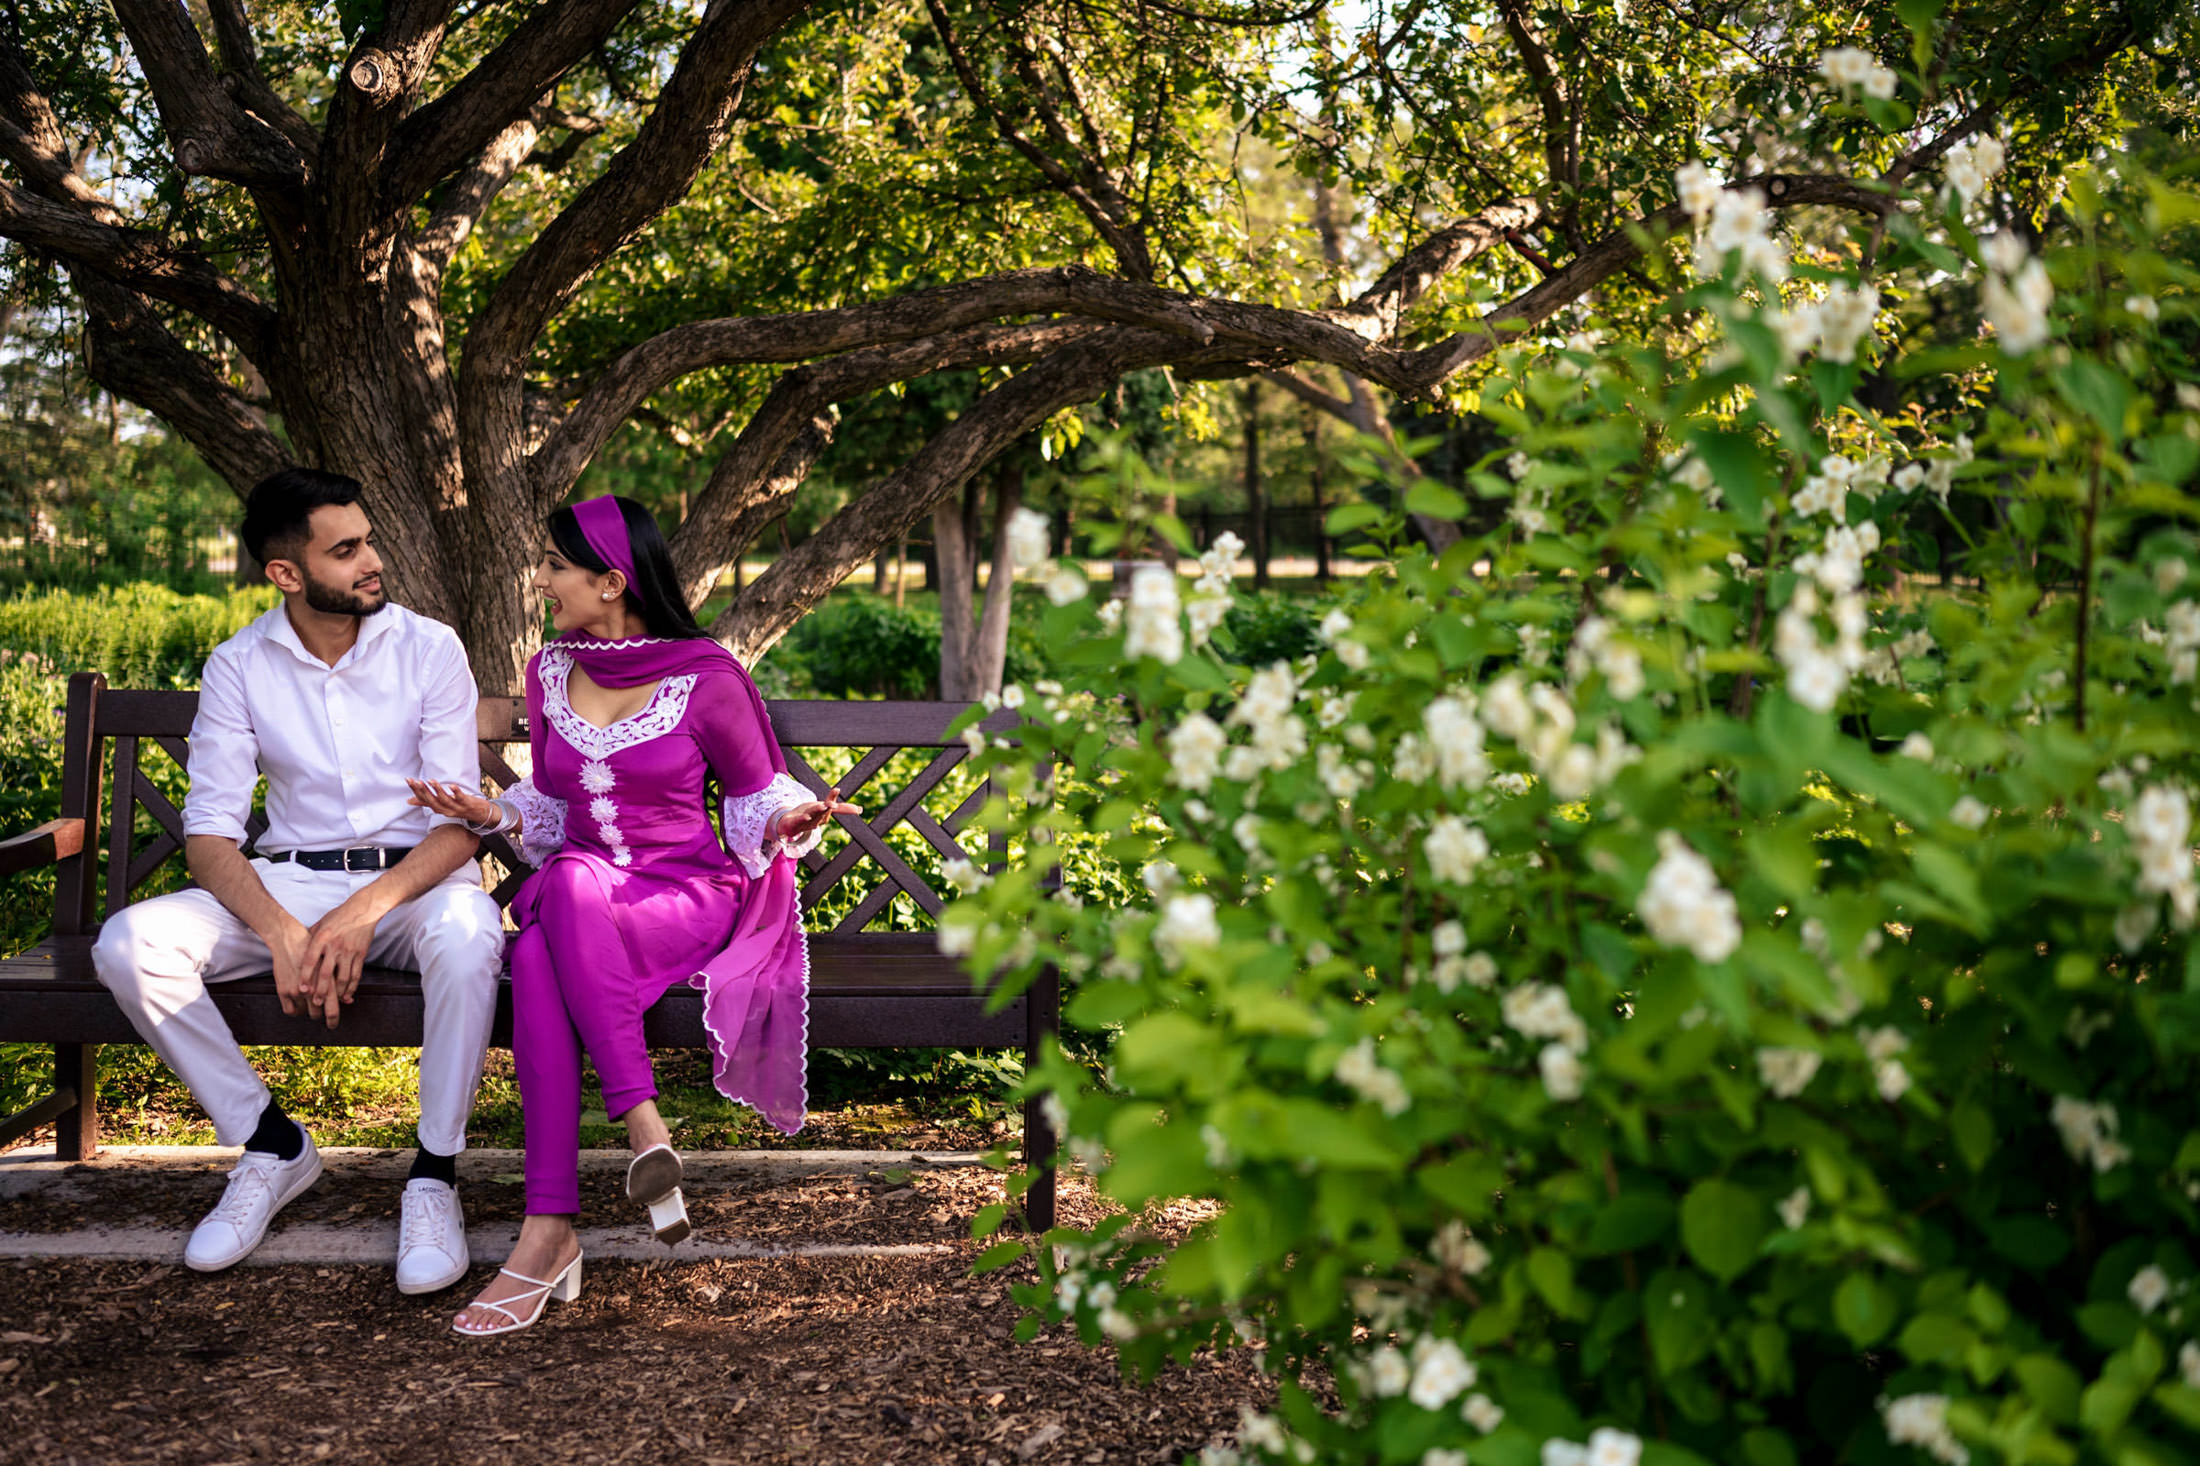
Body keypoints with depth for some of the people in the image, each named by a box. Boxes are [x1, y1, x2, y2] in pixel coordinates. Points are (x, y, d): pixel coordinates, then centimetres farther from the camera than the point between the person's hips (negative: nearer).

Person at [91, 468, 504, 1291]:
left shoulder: (429, 651, -4)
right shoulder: (238, 667, 1)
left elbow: (459, 823, -9)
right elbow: (209, 831, -4)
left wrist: (362, 913, -25)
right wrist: (281, 932, -24)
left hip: (414, 878, -2)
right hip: (286, 881, 3)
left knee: (467, 938, -39)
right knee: (130, 944, -23)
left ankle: (433, 1177, -20)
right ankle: (270, 1145, -5)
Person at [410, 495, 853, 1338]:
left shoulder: (707, 680, -3)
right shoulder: (550, 674, 12)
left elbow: (755, 800, 7)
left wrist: (788, 821, -15)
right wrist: (492, 814, 1)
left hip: (689, 896, -4)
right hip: (574, 898, 4)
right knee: (537, 958, -36)